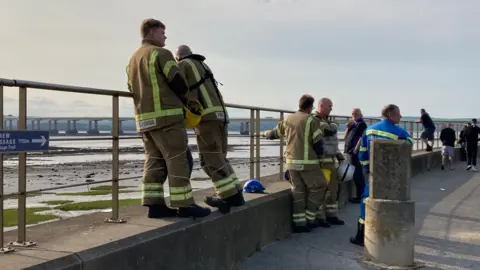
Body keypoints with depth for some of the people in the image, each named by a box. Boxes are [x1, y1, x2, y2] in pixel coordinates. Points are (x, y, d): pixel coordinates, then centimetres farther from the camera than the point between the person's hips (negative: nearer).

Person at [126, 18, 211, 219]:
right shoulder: (161, 53, -6)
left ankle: (154, 204, 4)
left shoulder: (132, 59, 20)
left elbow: (133, 89, 20)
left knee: (154, 161, 8)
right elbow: (178, 83, -11)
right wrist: (184, 100, 8)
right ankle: (184, 205, -4)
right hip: (166, 115, -8)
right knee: (177, 160, -5)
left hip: (144, 118, 8)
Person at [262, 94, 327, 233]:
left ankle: (299, 223, 9)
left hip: (291, 162, 6)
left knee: (298, 191, 11)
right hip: (308, 162, -6)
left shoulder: (288, 119, 10)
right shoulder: (311, 121, -8)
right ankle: (310, 219, 9)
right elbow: (318, 144, -10)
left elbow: (274, 134, 23)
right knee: (316, 189, 8)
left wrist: (265, 133, 45)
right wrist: (318, 155, 11)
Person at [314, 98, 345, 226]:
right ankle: (317, 217, 4)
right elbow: (330, 130, -28)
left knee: (333, 188, 12)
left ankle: (331, 215, 21)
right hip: (321, 161, -10)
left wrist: (341, 157, 21)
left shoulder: (328, 121, 20)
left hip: (332, 161, 10)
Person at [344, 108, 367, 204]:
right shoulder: (353, 124, 19)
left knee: (357, 174, -9)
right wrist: (348, 127, 3)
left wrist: (355, 150, -21)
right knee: (356, 174, 12)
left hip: (356, 152, -9)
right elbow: (346, 137, 18)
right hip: (352, 152, 9)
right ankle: (359, 195, 18)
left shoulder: (361, 124, -6)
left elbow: (361, 138, -16)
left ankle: (360, 196, -7)